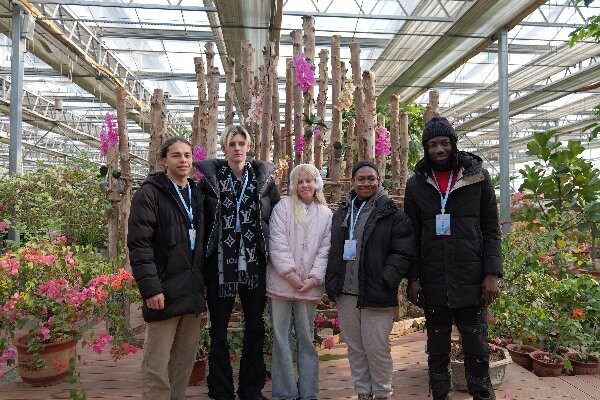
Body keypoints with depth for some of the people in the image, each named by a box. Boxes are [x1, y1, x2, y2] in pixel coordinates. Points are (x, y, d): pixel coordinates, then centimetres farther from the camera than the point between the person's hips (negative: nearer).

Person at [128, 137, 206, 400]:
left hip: (192, 290, 6)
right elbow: (138, 245, -13)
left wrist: (204, 282, 12)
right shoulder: (149, 193, -6)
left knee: (186, 358, 14)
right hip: (165, 291, -6)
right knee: (157, 364, 2)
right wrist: (151, 288, -19)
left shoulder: (196, 193, 14)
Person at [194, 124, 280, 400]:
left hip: (255, 266, 2)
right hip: (221, 266, -1)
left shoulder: (264, 178, 4)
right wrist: (201, 261, -7)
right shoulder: (209, 178, 0)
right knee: (218, 331, 9)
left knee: (255, 328, 13)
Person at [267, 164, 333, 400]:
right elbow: (277, 244, -7)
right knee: (281, 339, 4)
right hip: (281, 283, -2)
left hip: (309, 287, 2)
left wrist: (314, 278, -6)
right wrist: (290, 274, -12)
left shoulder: (326, 214, 8)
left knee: (307, 339, 10)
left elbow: (325, 250, 4)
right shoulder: (283, 207, 0)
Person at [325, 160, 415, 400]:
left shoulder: (392, 214, -4)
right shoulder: (342, 213, 12)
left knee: (376, 348, 2)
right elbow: (332, 250, 16)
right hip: (345, 293, 5)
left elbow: (404, 253, -8)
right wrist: (332, 282, 8)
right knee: (355, 348, 14)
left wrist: (385, 281, -16)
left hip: (376, 294, -5)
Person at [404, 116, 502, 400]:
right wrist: (412, 277, -1)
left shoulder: (478, 176, 2)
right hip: (433, 283, 1)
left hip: (471, 281, -1)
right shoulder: (416, 184, 4)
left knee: (477, 350, 8)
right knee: (437, 350, 14)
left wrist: (492, 273, -7)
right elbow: (412, 235, 4)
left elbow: (491, 230, 1)